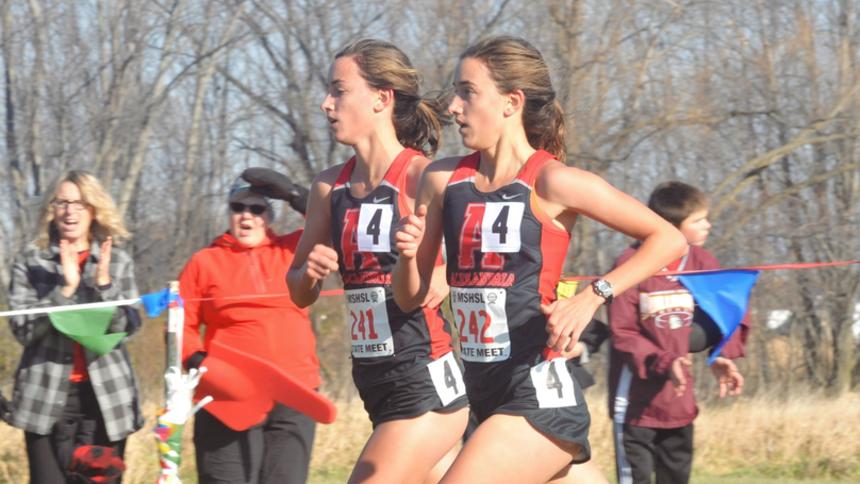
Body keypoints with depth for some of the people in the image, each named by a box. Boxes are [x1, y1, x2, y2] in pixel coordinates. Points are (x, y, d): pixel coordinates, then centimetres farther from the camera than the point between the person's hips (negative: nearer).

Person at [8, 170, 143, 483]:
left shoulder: (118, 262, 9)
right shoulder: (30, 261, 5)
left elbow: (128, 328, -1)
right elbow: (23, 329, -6)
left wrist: (103, 283, -15)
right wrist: (65, 288, -16)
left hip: (106, 396, 1)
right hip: (47, 398, -1)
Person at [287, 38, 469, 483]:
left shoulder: (423, 177, -12)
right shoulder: (330, 187, 8)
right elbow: (300, 294, 16)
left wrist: (446, 276, -30)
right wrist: (309, 271, -5)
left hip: (427, 384, -7)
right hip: (374, 383, 7)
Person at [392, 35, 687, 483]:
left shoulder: (550, 182, -10)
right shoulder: (444, 180, 6)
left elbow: (668, 239, -9)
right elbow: (411, 296, 11)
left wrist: (592, 297, -19)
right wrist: (408, 255, -10)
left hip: (539, 395, -7)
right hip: (485, 393, 7)